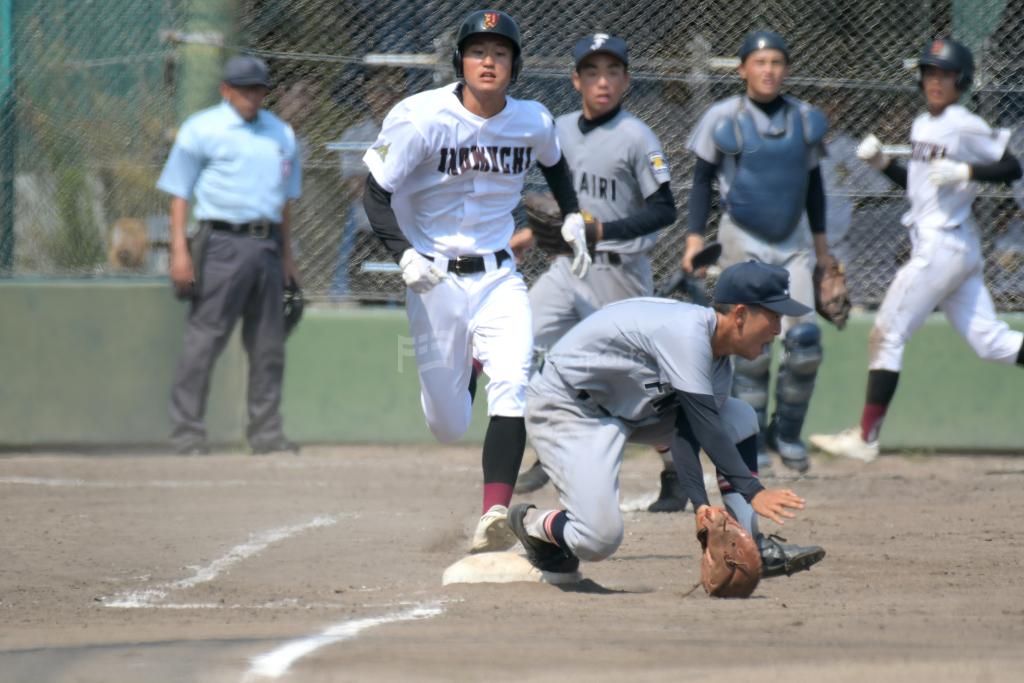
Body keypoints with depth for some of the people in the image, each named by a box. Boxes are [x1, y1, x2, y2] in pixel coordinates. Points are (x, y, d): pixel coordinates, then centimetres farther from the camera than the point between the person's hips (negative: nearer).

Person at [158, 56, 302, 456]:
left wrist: (287, 256, 18)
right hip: (224, 242, -6)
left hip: (268, 245, 6)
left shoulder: (281, 134, 16)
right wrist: (180, 252, -12)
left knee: (268, 345, 6)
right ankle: (186, 431, -6)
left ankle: (266, 433, 12)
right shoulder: (202, 130, 0)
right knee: (204, 338, -9)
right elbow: (179, 193, -2)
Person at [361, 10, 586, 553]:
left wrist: (572, 217, 11)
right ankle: (464, 370, 42)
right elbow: (376, 194, -15)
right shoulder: (422, 118, -14)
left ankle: (495, 513, -29)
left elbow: (554, 163, 25)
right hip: (435, 279, -2)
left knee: (512, 382, -23)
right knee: (448, 426, 3)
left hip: (498, 277, 2)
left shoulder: (534, 122, 0)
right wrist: (404, 254, -30)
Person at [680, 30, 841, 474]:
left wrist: (821, 245, 16)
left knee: (805, 340, -8)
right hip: (743, 238, -3)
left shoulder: (805, 119, 5)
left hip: (793, 239, 3)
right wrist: (694, 237, -7)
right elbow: (702, 179, 1)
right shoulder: (722, 118, -4)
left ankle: (786, 433, 9)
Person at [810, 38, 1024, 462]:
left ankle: (865, 438, 1)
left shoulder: (965, 128, -11)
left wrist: (966, 173, -23)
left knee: (887, 335, -4)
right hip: (950, 248, 9)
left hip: (943, 247, -9)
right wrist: (881, 162, 10)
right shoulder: (922, 126, 16)